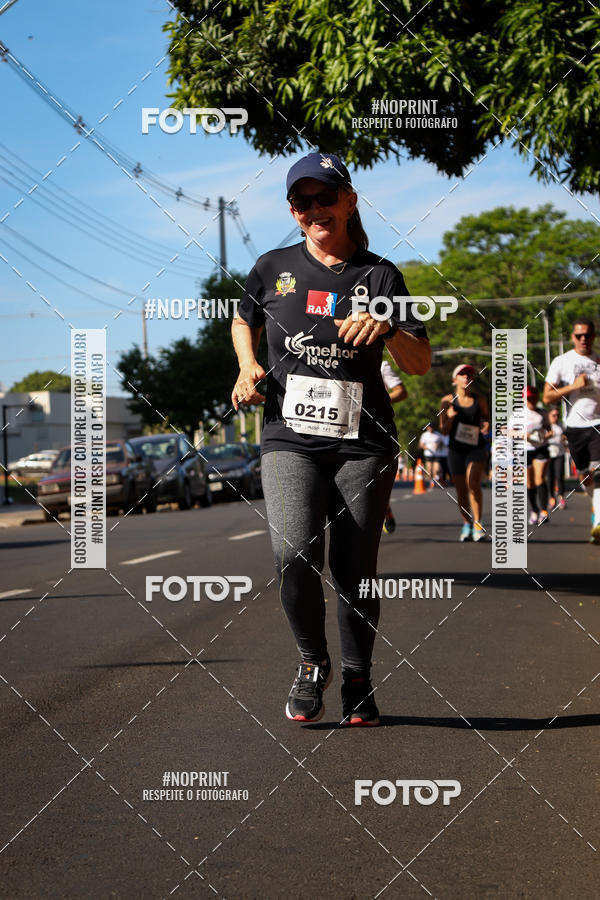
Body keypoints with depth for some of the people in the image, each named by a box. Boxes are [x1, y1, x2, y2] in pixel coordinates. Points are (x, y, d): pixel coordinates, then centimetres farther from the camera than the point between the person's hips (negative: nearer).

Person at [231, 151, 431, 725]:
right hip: (289, 438, 0)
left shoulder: (379, 276, 6)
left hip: (363, 444, 0)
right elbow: (243, 322, 28)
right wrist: (248, 367, 9)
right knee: (295, 556, -20)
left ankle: (357, 680, 22)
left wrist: (387, 329, -17)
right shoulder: (273, 268, 10)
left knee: (354, 570, 0)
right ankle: (311, 661, 6)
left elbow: (420, 364, 3)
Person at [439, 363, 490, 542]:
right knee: (461, 490, 6)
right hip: (456, 449, 1)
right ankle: (467, 524, 25)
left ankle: (478, 525, -16)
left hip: (477, 448, -1)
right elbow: (444, 430, -1)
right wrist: (450, 418, -21)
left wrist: (486, 425, -9)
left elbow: (486, 419, 14)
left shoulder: (480, 399, 1)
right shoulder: (448, 400, -1)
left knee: (473, 482, -21)